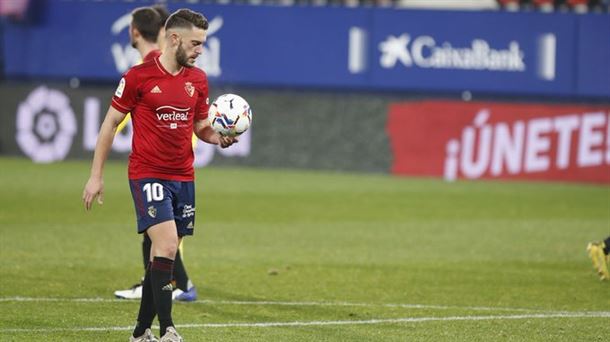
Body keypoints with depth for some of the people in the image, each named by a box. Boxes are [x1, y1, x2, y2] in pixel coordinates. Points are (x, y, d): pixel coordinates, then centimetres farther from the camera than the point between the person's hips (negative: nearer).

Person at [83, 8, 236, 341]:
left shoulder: (198, 79, 7)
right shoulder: (139, 76, -9)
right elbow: (111, 123, -2)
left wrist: (218, 138, -5)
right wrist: (96, 175, -3)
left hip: (183, 177, 6)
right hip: (147, 174, -6)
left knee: (163, 254, 8)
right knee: (166, 245, -19)